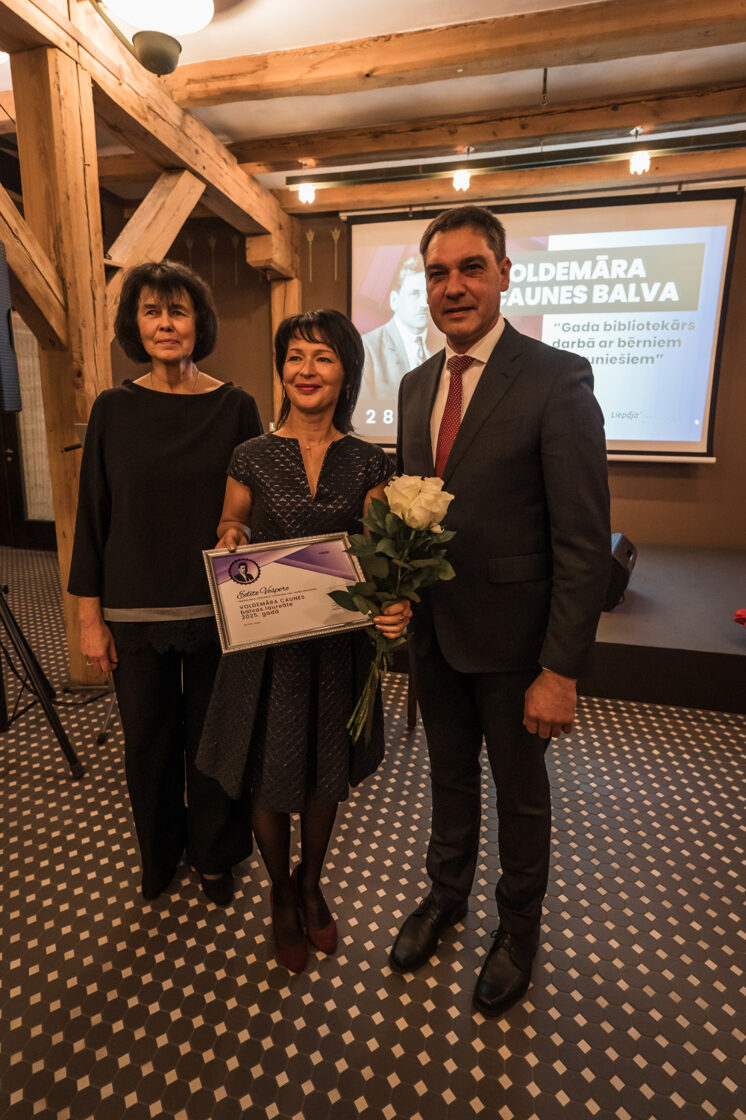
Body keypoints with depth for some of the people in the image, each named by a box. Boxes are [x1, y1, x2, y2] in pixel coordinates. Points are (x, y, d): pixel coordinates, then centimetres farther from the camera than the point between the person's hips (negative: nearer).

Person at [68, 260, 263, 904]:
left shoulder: (235, 406, -2)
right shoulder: (114, 410, 1)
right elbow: (93, 516, 3)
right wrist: (90, 616, 1)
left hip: (217, 608, -1)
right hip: (136, 610, 1)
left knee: (212, 736, 11)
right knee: (149, 738, 14)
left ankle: (215, 855, 37)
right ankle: (160, 855, 41)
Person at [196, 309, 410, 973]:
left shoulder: (369, 463, -4)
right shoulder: (252, 457, -3)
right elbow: (228, 532, 7)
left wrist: (396, 604, -24)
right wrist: (231, 539, -16)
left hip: (339, 643, 1)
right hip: (265, 643, 0)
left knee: (327, 775, 19)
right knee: (269, 779, 14)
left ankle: (311, 885, 49)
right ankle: (281, 895, 45)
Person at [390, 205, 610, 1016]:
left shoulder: (557, 380, -15)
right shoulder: (417, 384, 6)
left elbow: (584, 543, -17)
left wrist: (560, 671, -18)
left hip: (511, 638, -5)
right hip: (434, 630, 6)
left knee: (519, 789, 17)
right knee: (449, 773, 24)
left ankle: (519, 925, 45)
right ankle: (446, 893, 51)